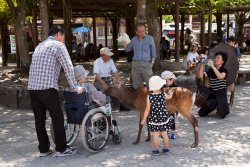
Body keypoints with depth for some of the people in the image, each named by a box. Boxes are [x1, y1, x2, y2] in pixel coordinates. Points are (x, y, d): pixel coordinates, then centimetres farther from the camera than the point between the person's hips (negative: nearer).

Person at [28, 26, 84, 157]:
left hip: (32, 87, 8)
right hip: (47, 87, -8)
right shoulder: (58, 45, -1)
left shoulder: (40, 46, 23)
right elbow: (68, 67, -8)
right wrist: (75, 87, -3)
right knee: (57, 118, 2)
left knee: (39, 119, 11)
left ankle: (43, 149, 17)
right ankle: (61, 149, 7)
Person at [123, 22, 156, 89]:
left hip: (146, 64, -3)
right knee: (137, 85, 6)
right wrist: (124, 41, 8)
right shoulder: (133, 39, 10)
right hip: (135, 64, 3)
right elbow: (127, 49, 22)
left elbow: (153, 52, 7)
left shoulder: (150, 38, 2)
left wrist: (152, 62, -2)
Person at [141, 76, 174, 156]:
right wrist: (171, 92, 39)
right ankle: (166, 148, 28)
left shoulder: (149, 97, -15)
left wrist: (143, 119, 0)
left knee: (155, 135, 8)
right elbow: (170, 96, 15)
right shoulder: (164, 95, -10)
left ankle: (156, 150, 17)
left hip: (154, 119, -2)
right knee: (164, 134, 15)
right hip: (164, 118, 2)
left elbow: (147, 110, -12)